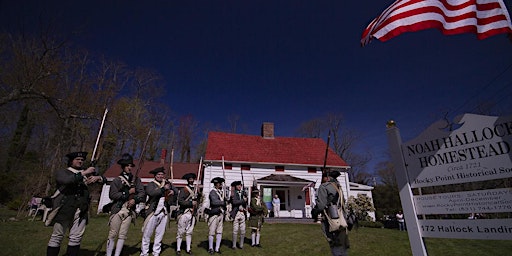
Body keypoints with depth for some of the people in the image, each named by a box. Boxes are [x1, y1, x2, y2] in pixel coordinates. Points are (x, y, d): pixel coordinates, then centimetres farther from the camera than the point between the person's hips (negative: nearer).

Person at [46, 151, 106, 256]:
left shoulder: (86, 173, 19)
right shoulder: (62, 172, 8)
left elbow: (104, 179, 19)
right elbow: (67, 180, -16)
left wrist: (97, 177, -3)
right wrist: (84, 173, -16)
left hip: (81, 210, 4)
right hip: (65, 208, -3)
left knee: (76, 237, 4)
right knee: (57, 236, 2)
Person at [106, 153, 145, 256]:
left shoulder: (136, 180, 10)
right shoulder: (117, 180, 3)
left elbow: (142, 194, 4)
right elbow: (112, 195, -8)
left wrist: (135, 199, -13)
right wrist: (128, 192, -11)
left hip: (130, 210, 2)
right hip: (117, 209, -2)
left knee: (123, 235, 5)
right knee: (113, 234, 1)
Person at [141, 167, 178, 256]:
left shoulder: (168, 184, 13)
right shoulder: (151, 184, -1)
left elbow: (176, 191, 17)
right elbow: (151, 193, -21)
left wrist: (173, 191, -5)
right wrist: (163, 189, -19)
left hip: (164, 212, 4)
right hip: (153, 212, -4)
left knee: (160, 234, 12)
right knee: (147, 233, 4)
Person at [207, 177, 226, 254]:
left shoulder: (222, 192, 12)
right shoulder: (213, 192, -11)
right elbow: (214, 202, -25)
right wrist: (223, 202, -14)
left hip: (221, 214, 7)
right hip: (214, 214, -7)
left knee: (219, 232, 10)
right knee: (212, 232, 3)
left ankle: (217, 248, 21)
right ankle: (210, 248, 18)